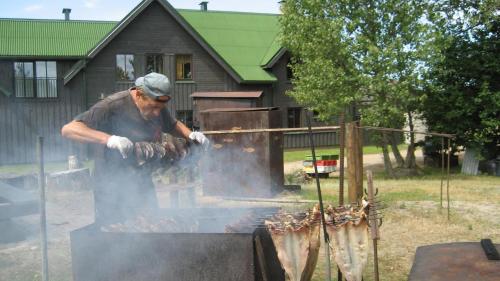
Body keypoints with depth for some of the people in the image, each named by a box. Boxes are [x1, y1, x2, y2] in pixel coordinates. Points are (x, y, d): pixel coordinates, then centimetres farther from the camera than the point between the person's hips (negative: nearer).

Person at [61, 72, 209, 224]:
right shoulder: (113, 106, -20)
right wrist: (108, 139, -41)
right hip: (113, 191, -6)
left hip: (144, 186, 7)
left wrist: (190, 135, -1)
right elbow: (68, 129, -26)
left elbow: (174, 125, 22)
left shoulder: (157, 106, 2)